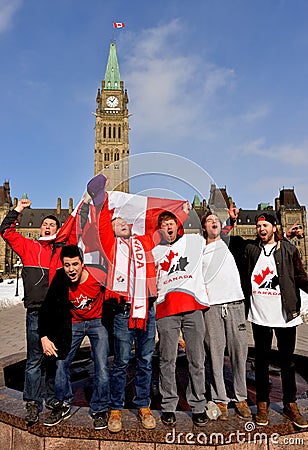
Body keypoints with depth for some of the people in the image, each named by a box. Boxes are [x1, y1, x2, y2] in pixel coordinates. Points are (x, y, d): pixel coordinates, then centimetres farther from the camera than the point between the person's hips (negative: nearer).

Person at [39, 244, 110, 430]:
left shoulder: (97, 277, -25)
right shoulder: (60, 281, -19)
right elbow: (46, 309, -7)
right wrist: (44, 336, -12)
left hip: (97, 322, -2)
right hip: (73, 324, 3)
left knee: (102, 367, -9)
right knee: (61, 362, 1)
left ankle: (100, 410, 13)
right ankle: (64, 406, 24)